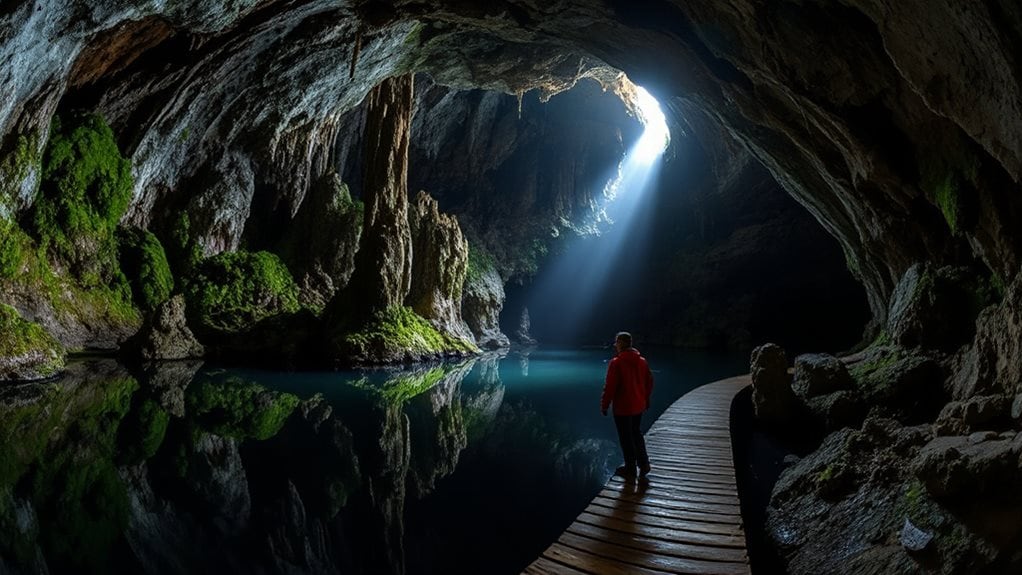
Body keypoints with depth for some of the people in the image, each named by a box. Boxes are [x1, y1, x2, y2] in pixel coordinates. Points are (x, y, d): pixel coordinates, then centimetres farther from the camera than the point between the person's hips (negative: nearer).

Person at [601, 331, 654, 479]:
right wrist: (646, 400, 23)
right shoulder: (642, 360, 3)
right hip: (639, 406, 7)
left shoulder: (616, 362, -19)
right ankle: (644, 463, 24)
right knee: (636, 433, 23)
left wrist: (604, 405, -9)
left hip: (622, 407, -7)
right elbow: (649, 382, 11)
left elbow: (610, 387, -19)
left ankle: (630, 468, 18)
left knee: (626, 438, 7)